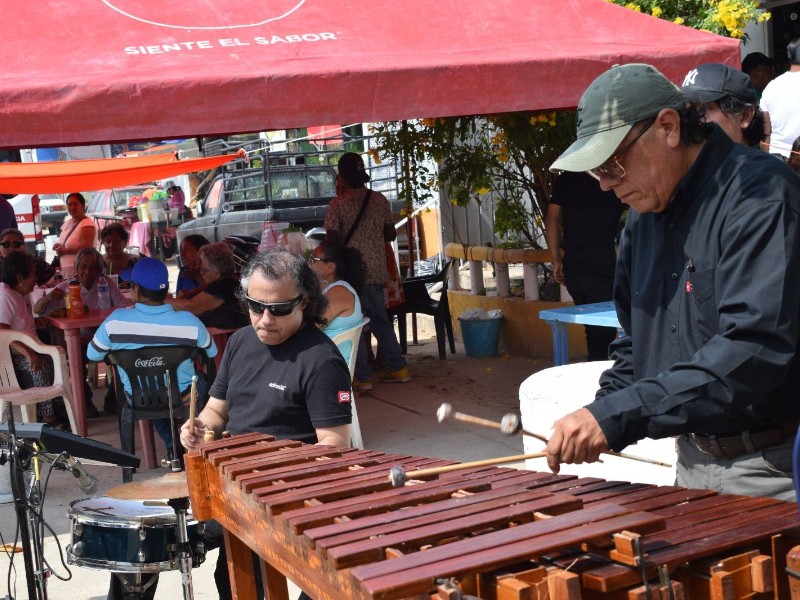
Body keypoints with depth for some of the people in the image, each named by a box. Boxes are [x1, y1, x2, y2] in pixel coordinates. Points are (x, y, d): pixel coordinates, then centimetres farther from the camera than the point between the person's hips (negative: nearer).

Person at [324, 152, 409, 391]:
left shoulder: (339, 203, -11)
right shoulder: (380, 200, 4)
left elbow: (332, 239, -13)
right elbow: (391, 234, 11)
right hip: (377, 270, 5)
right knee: (380, 320, 18)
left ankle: (362, 378, 5)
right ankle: (398, 368, 20)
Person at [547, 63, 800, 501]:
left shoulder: (761, 194, -17)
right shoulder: (644, 217, 9)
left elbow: (753, 352, -28)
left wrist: (615, 417, -30)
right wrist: (597, 419, 0)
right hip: (693, 463, 7)